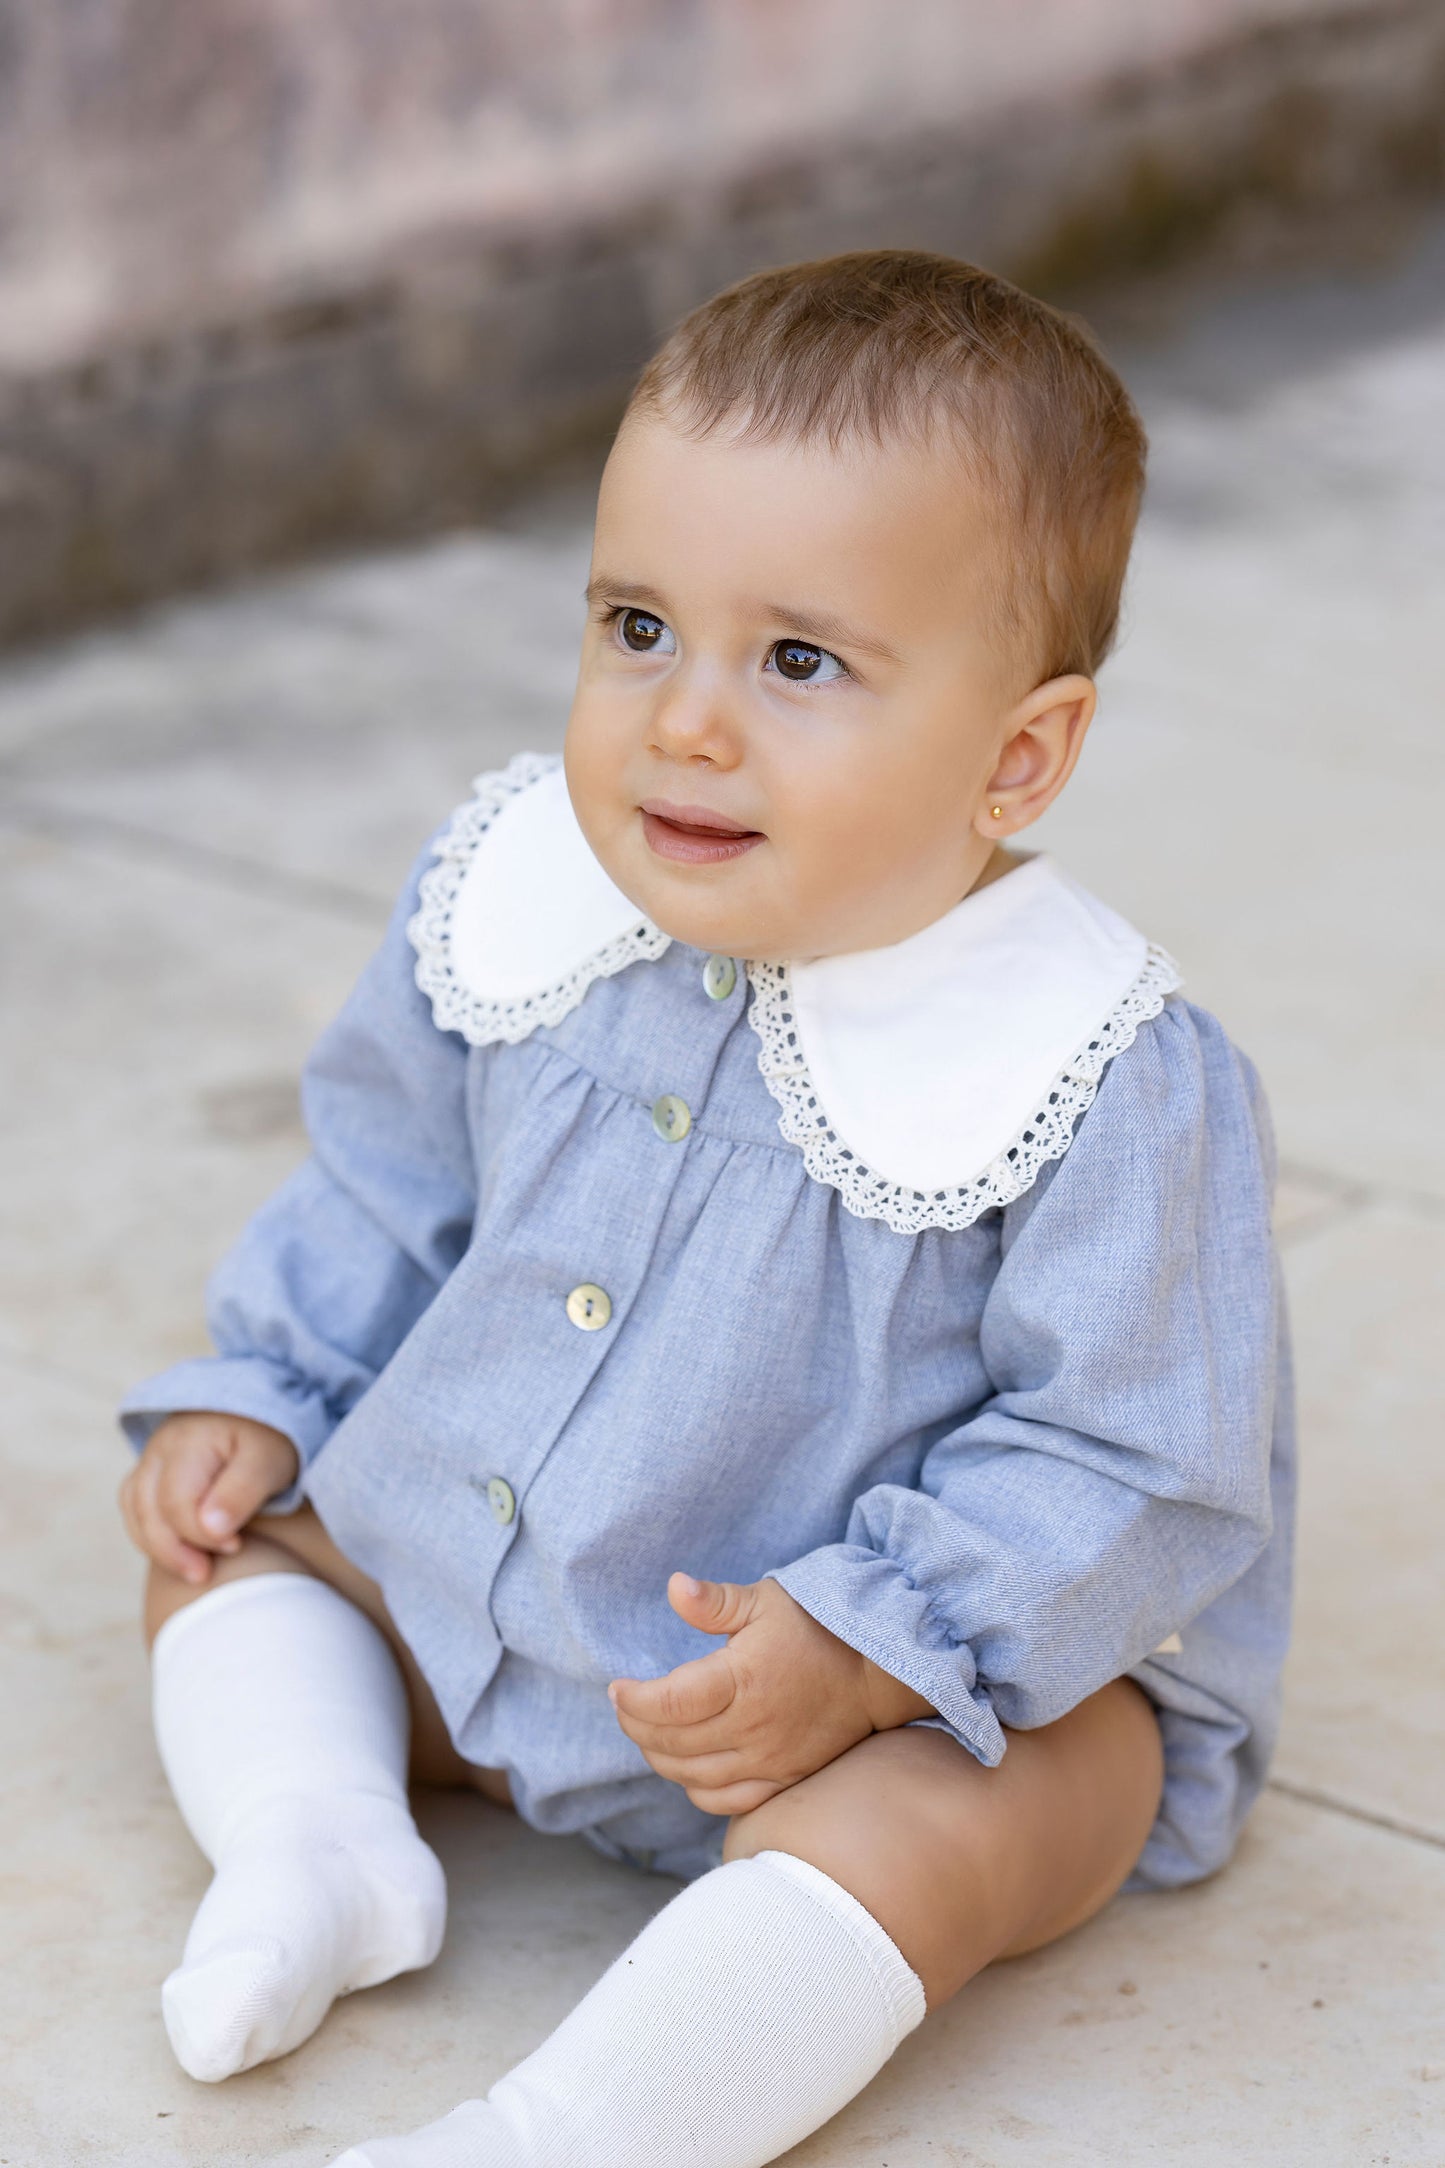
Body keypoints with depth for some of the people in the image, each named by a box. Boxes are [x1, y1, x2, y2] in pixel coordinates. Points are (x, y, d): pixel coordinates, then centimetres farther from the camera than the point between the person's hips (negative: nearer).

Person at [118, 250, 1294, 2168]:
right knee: (231, 1543, 7)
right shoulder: (516, 906, -8)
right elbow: (388, 1184, 11)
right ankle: (319, 1842, -11)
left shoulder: (1111, 1084, -25)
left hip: (954, 1671, -6)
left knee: (907, 1832, -34)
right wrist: (255, 1398, 3)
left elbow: (1135, 1473, -22)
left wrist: (865, 1652, -31)